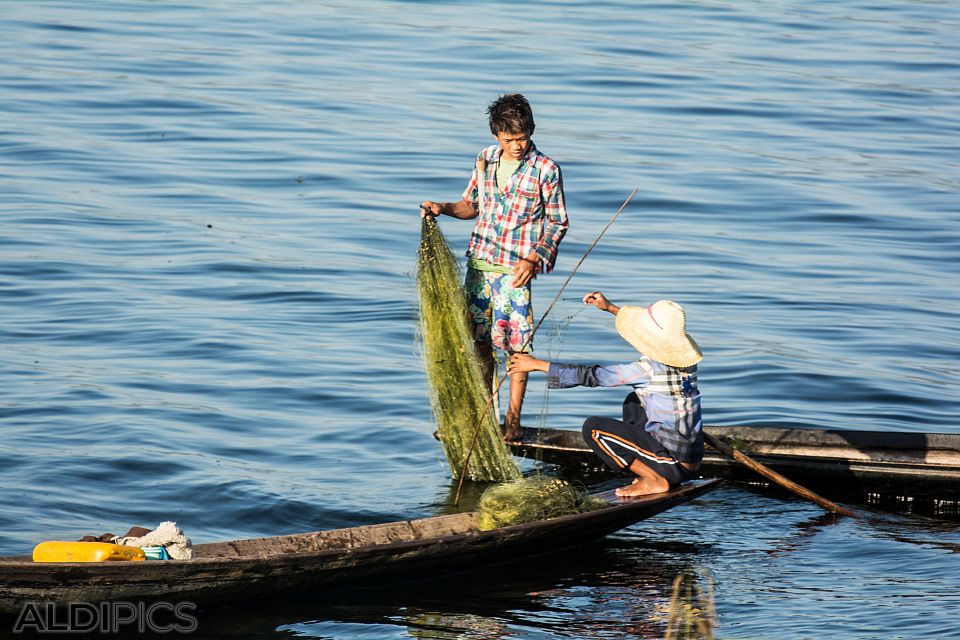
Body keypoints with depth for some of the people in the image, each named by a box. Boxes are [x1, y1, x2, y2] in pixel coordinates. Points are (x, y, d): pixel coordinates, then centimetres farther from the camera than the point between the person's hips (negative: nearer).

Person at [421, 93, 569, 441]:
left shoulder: (546, 170, -9)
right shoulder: (485, 159, 5)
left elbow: (558, 222, -4)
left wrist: (533, 259, -15)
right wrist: (443, 208, -4)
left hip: (515, 268, -5)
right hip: (479, 261, 5)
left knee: (516, 344, -3)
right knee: (480, 339, 10)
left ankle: (513, 419, 7)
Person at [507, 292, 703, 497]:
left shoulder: (650, 369, -20)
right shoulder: (685, 358, 1)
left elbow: (594, 376, -13)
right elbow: (654, 332, 23)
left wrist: (537, 364, -6)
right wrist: (610, 308, 26)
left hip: (674, 464, -8)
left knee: (593, 427, -8)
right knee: (633, 402, 26)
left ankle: (654, 480, -4)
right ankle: (653, 474, 16)